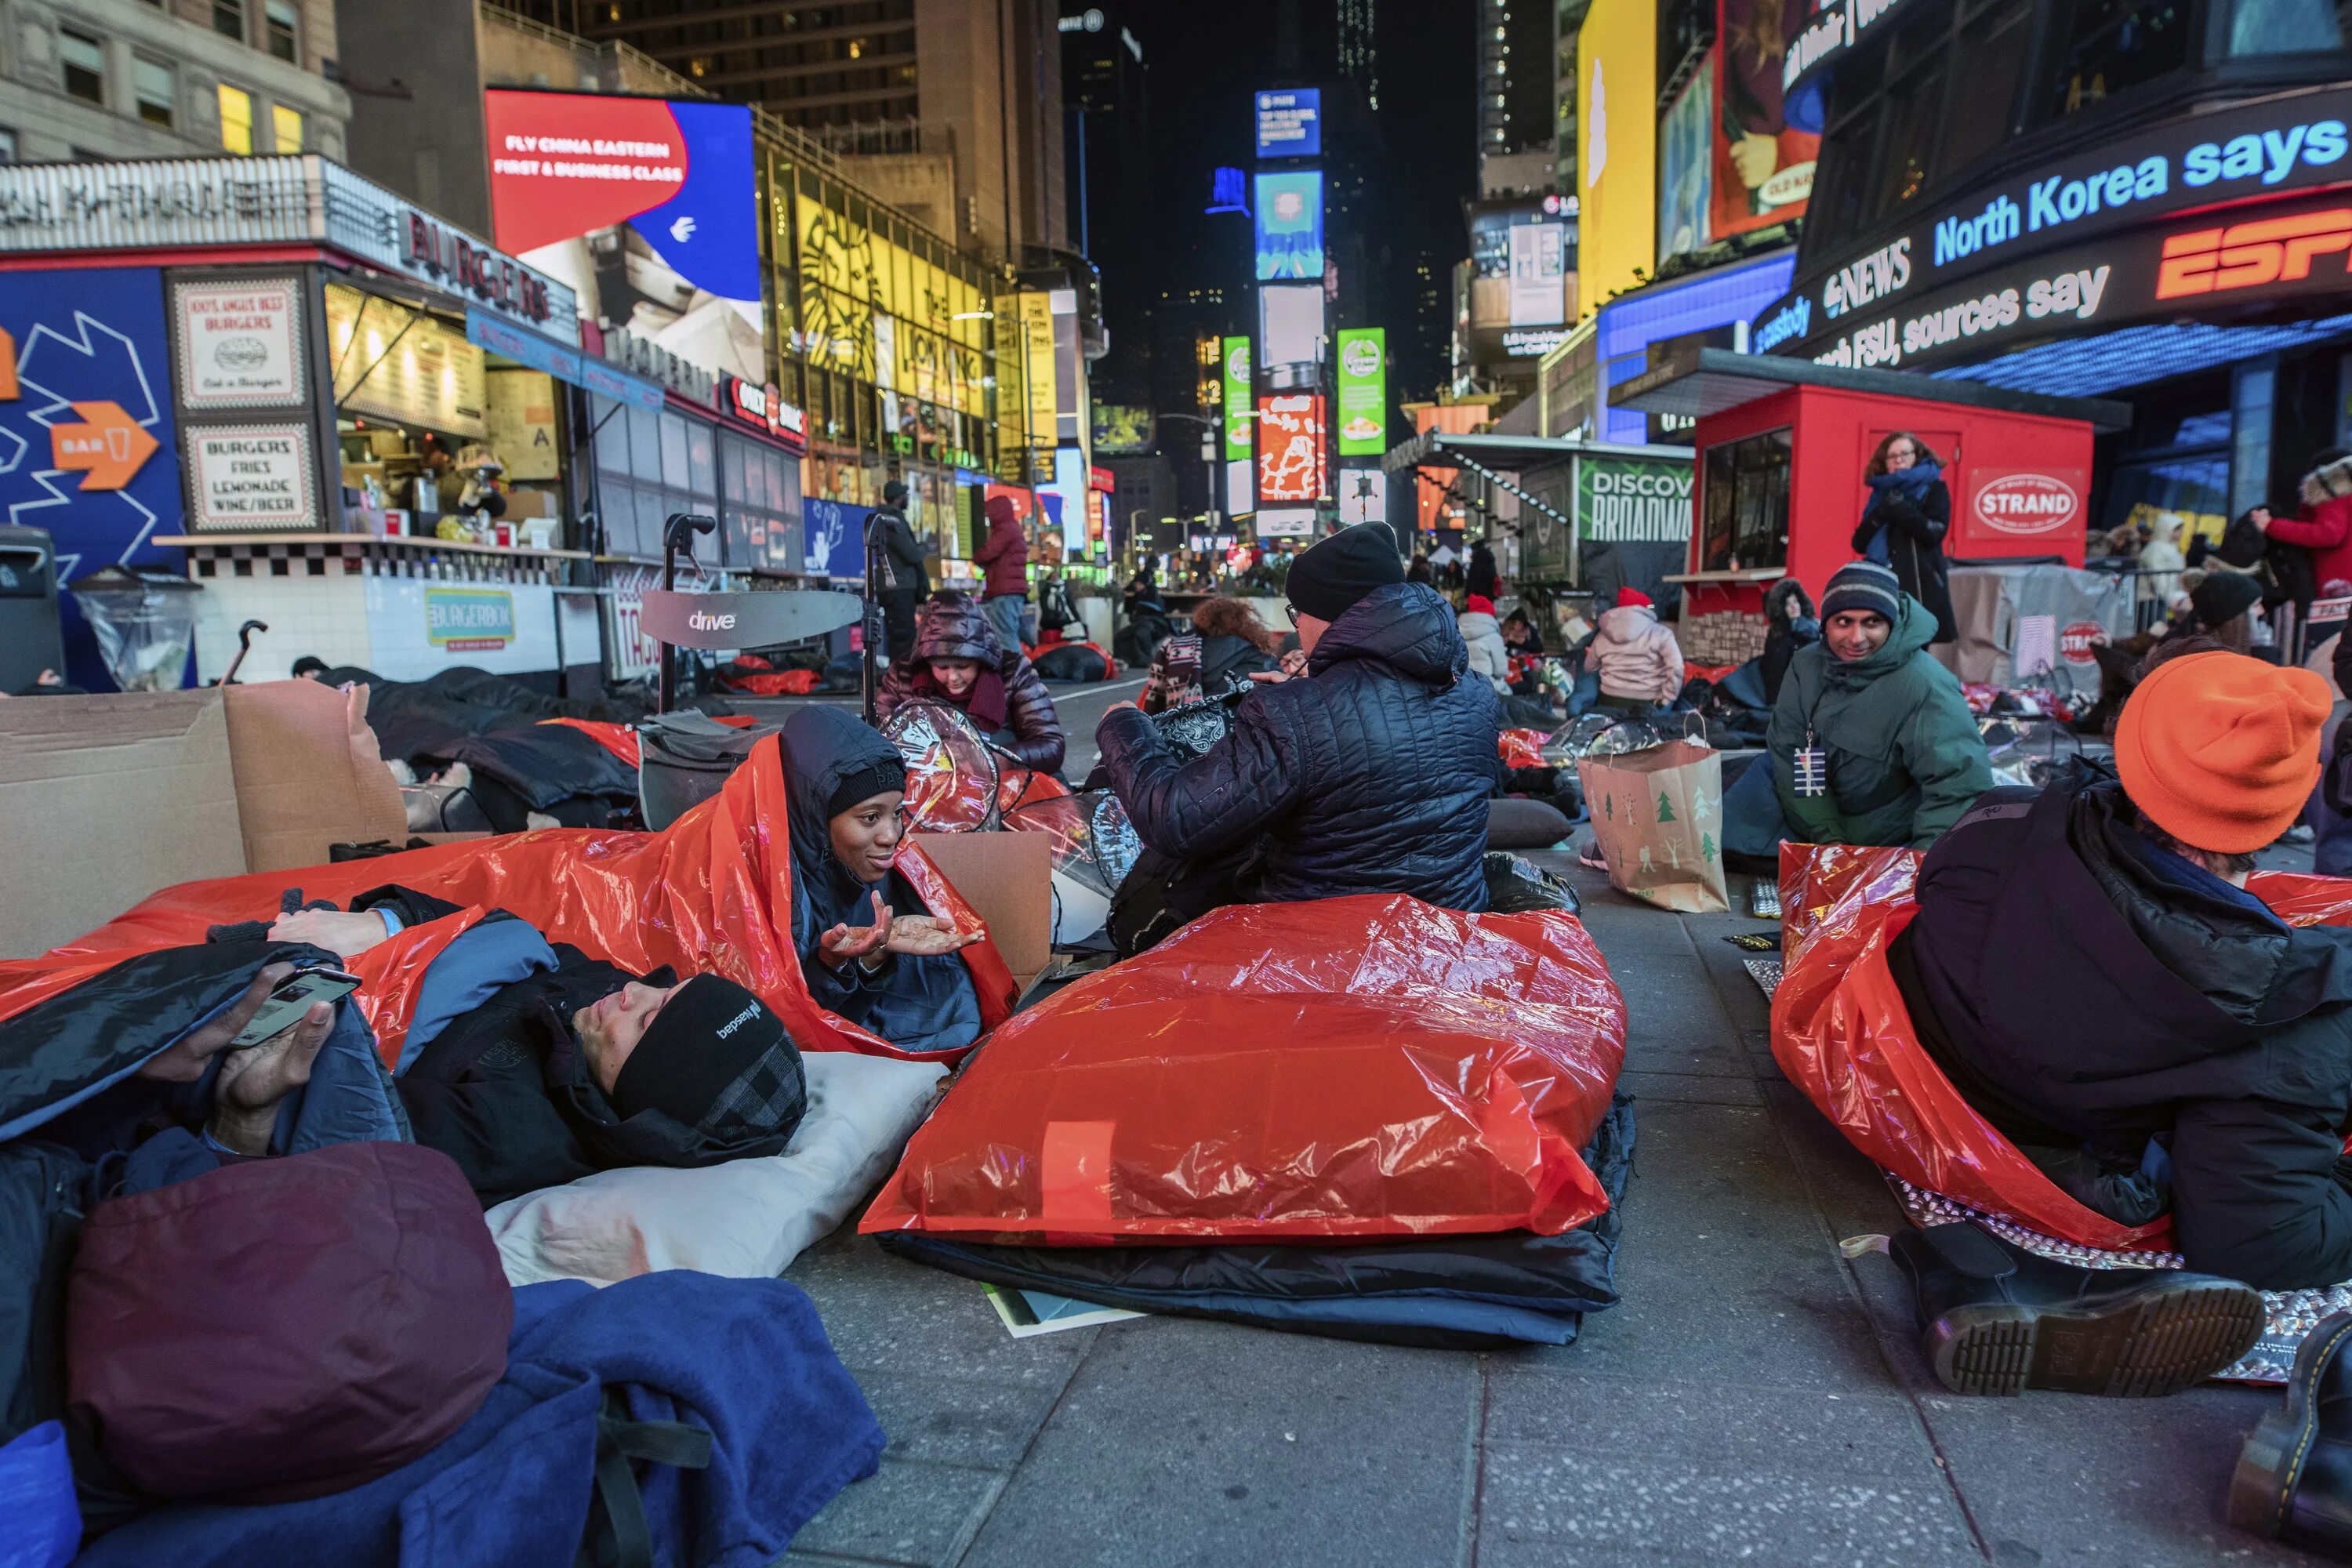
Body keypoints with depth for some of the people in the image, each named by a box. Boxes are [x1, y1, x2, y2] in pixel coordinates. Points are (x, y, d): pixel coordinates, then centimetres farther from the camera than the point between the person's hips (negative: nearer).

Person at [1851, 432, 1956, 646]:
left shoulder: (1934, 489, 5)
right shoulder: (1881, 493, 17)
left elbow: (1934, 532, -11)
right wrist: (1881, 513, -8)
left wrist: (1899, 508, -11)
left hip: (1920, 588, -4)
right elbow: (1859, 543, 8)